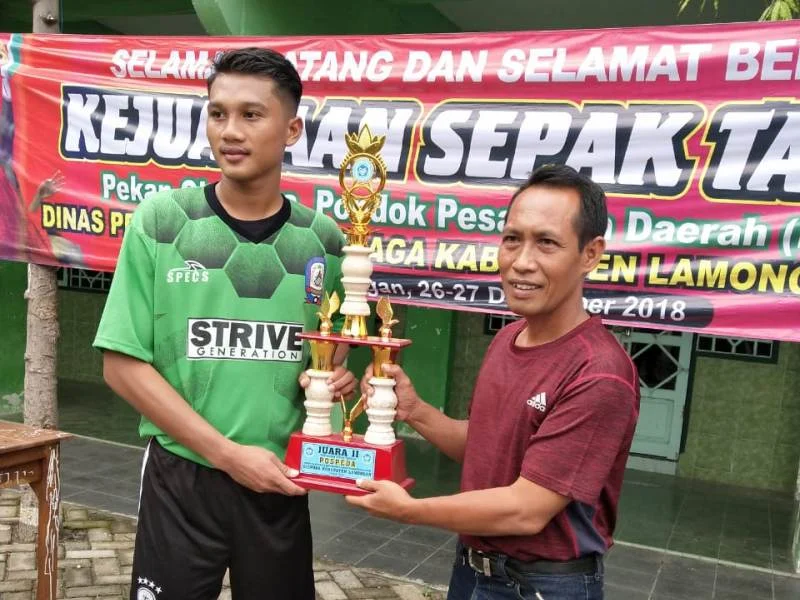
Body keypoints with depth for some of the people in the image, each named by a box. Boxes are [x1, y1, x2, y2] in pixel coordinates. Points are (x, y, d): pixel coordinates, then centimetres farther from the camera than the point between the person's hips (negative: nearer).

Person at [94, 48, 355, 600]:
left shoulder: (324, 240, -2)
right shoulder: (160, 222, -8)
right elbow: (124, 365, -8)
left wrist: (335, 378, -10)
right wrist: (227, 453, -14)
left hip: (281, 482, 2)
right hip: (181, 477, -2)